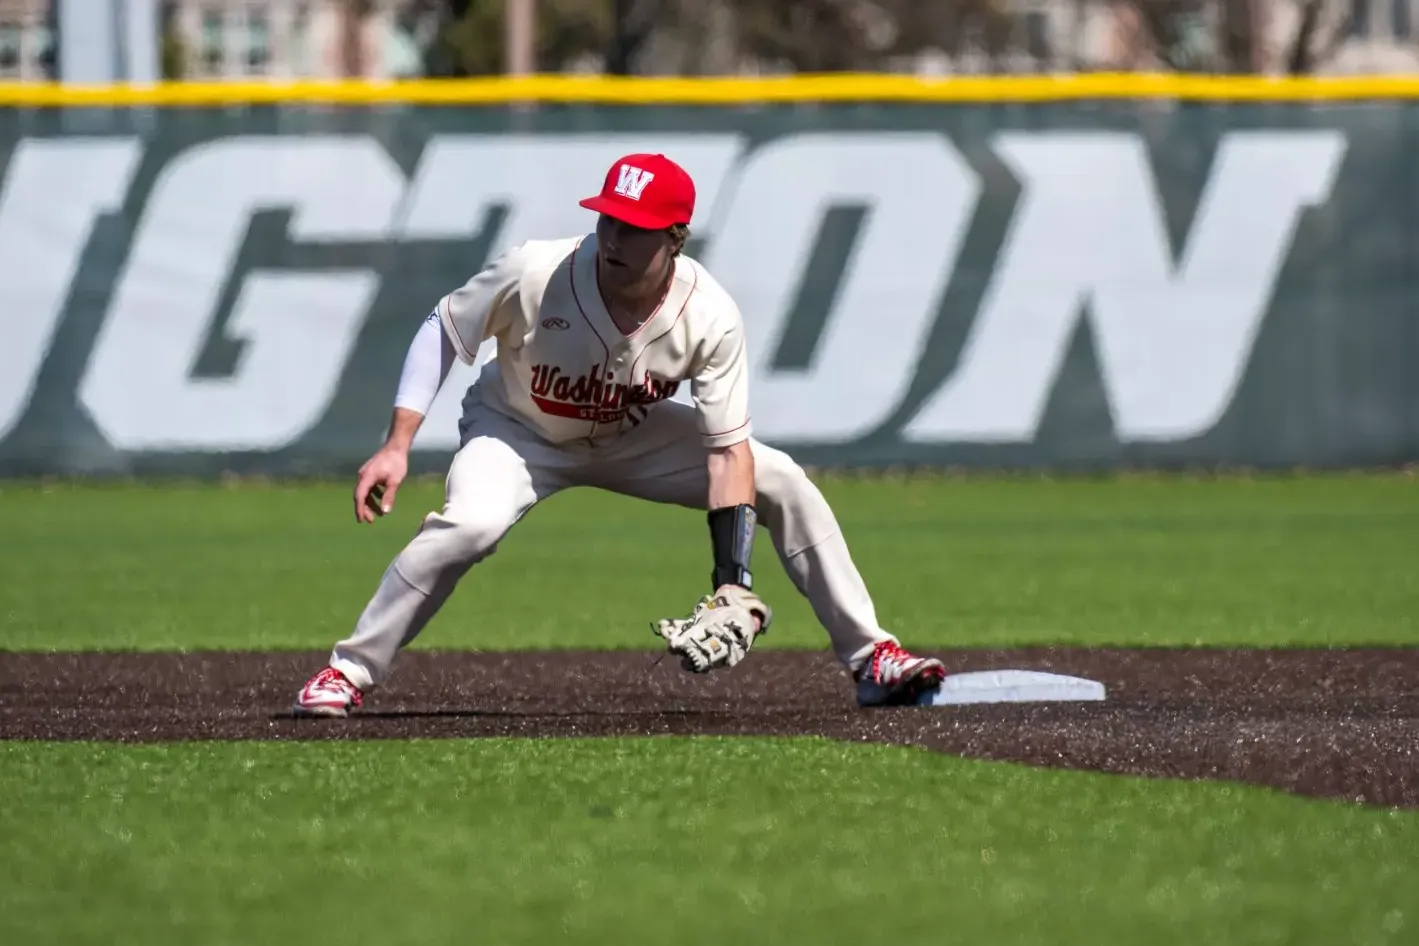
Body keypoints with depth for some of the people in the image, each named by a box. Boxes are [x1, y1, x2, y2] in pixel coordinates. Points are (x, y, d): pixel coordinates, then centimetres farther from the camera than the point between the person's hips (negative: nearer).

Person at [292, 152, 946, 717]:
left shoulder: (709, 318, -27)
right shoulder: (532, 274, -32)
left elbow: (728, 449, -24)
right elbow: (441, 332, -17)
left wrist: (732, 583, -31)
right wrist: (397, 446, -25)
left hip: (629, 436, 3)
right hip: (517, 431, -3)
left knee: (784, 484, -10)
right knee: (468, 525, -34)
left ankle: (871, 659, 1)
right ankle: (350, 672, -19)